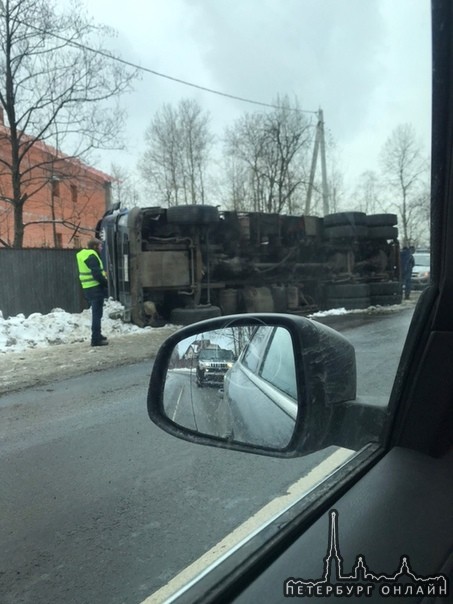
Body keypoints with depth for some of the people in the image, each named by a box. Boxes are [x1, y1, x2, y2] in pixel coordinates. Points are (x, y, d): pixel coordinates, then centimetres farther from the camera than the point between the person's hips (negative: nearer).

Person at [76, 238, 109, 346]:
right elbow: (96, 273, -22)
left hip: (88, 288, 10)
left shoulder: (83, 255, 15)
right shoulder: (91, 256, -15)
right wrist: (105, 283, -11)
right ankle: (96, 339, -5)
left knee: (96, 313, 20)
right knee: (97, 314, -6)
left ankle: (97, 335, 30)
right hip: (95, 288, -10)